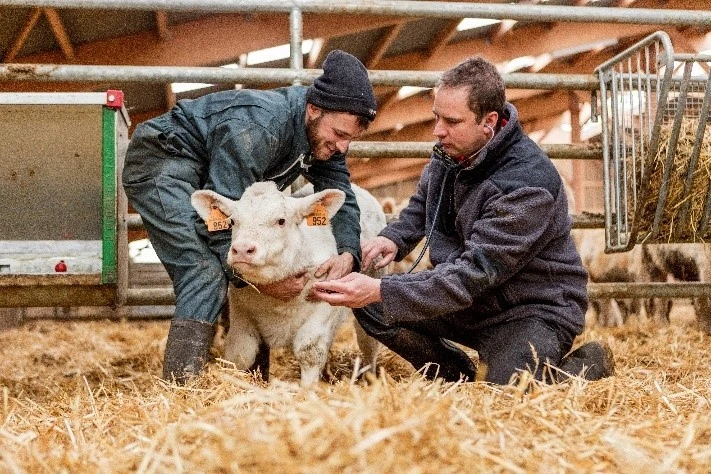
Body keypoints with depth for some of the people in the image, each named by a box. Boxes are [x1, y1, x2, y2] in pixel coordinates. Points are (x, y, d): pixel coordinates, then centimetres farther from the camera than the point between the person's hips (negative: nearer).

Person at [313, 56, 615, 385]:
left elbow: (474, 273, -32)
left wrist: (380, 292, -37)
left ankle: (589, 362, 2)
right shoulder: (451, 150, -4)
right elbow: (422, 203, 18)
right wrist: (394, 238, -4)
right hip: (470, 297, 7)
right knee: (368, 304, -6)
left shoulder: (529, 184, -28)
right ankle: (460, 376, 13)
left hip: (534, 309, -7)